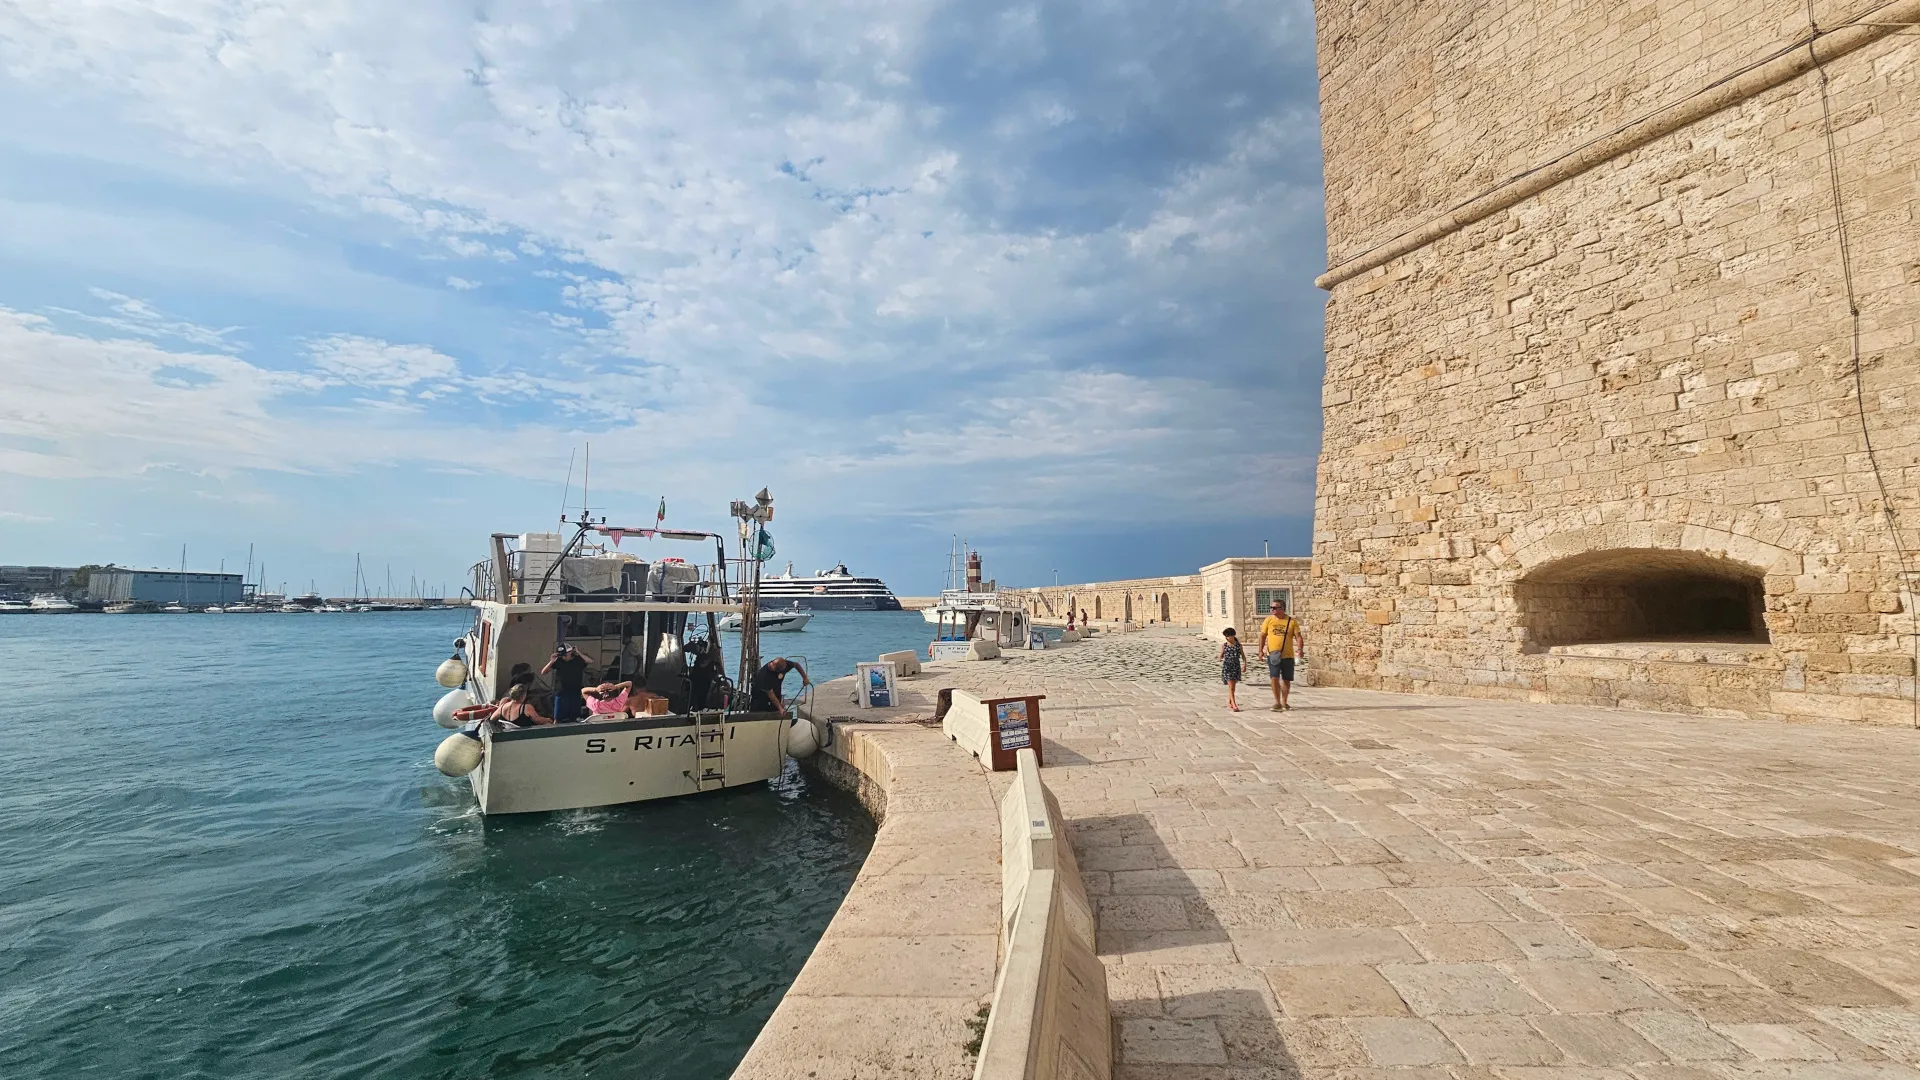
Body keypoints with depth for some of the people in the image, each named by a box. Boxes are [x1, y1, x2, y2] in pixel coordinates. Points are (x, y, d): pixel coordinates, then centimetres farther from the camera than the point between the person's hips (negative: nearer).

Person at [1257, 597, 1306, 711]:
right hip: (1273, 655, 0)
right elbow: (1263, 635, 9)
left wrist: (1300, 648, -20)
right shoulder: (1269, 620, 3)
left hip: (1288, 655, 0)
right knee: (1274, 678, -10)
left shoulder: (1292, 621, -1)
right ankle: (1277, 702, 2)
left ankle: (1284, 702, 27)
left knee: (1286, 680, 9)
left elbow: (1298, 637, -3)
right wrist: (1261, 650, 1)